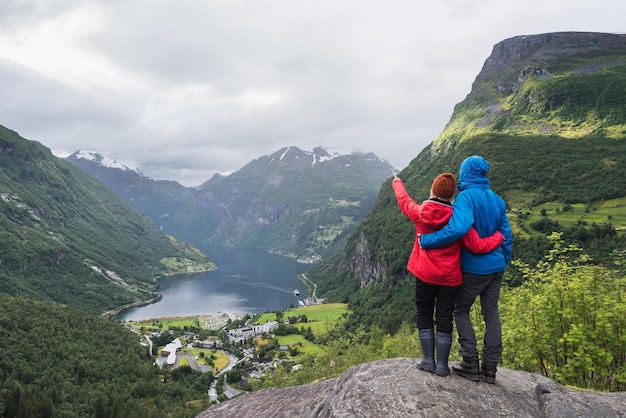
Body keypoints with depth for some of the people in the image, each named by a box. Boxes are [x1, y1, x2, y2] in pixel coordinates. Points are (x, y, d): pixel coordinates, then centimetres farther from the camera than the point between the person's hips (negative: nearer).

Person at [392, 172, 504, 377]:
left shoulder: (420, 212, -8)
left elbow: (404, 201, 14)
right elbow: (478, 246, -14)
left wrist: (397, 183, 33)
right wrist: (499, 236, 3)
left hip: (425, 275, 1)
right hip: (449, 278, 0)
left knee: (424, 316, 14)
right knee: (444, 319, 9)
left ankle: (428, 360, 18)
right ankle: (442, 364, 15)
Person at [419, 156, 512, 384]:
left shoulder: (466, 197, -17)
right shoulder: (497, 200, 6)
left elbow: (459, 228, -35)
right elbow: (506, 235, 11)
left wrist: (427, 240, -28)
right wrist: (504, 262, 22)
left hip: (473, 268, -6)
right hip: (496, 267, 6)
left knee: (461, 311, 10)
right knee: (491, 314, 12)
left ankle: (471, 364, 10)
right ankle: (490, 367, 18)